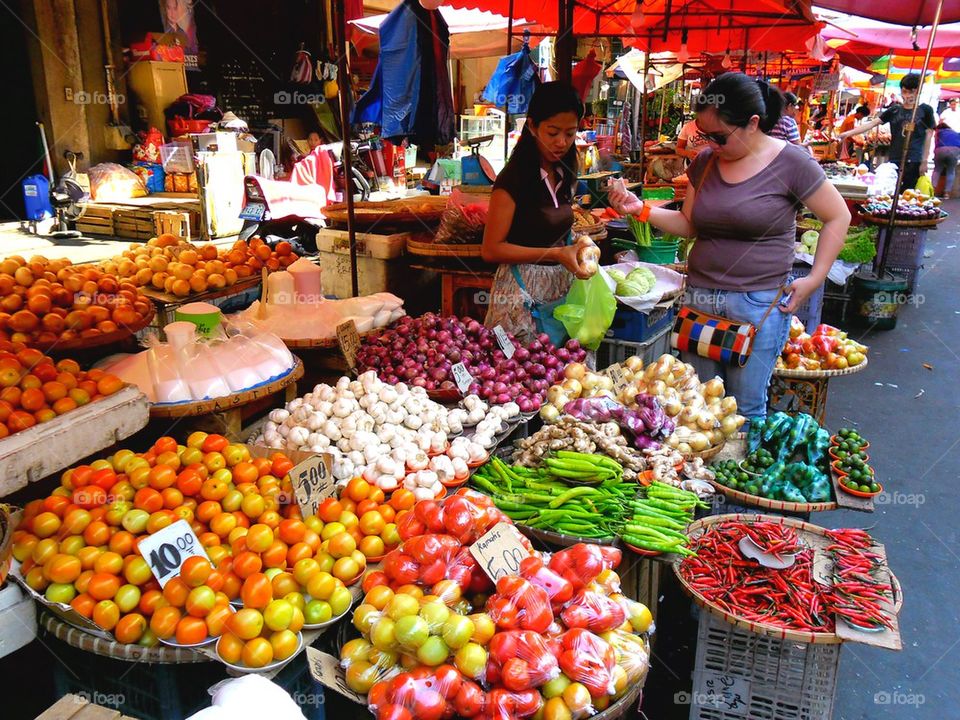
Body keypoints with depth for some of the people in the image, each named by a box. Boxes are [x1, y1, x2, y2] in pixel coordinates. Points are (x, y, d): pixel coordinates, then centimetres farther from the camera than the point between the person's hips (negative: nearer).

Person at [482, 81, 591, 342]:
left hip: (562, 285, 7)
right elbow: (491, 249, -14)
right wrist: (555, 254, -18)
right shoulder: (514, 179, -13)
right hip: (523, 290, -7)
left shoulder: (564, 173, 9)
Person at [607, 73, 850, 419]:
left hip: (758, 303, -4)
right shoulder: (705, 162, 7)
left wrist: (815, 278, -7)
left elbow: (838, 217, 0)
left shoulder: (791, 162, -8)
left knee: (746, 407, 4)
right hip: (699, 297, 5)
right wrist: (642, 209, -1)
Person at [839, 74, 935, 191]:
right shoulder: (894, 110, 10)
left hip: (914, 161, -3)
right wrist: (848, 133, -9)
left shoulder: (925, 110, 3)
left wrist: (924, 161, -4)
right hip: (894, 160, 3)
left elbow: (929, 135, 2)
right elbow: (872, 123, 3)